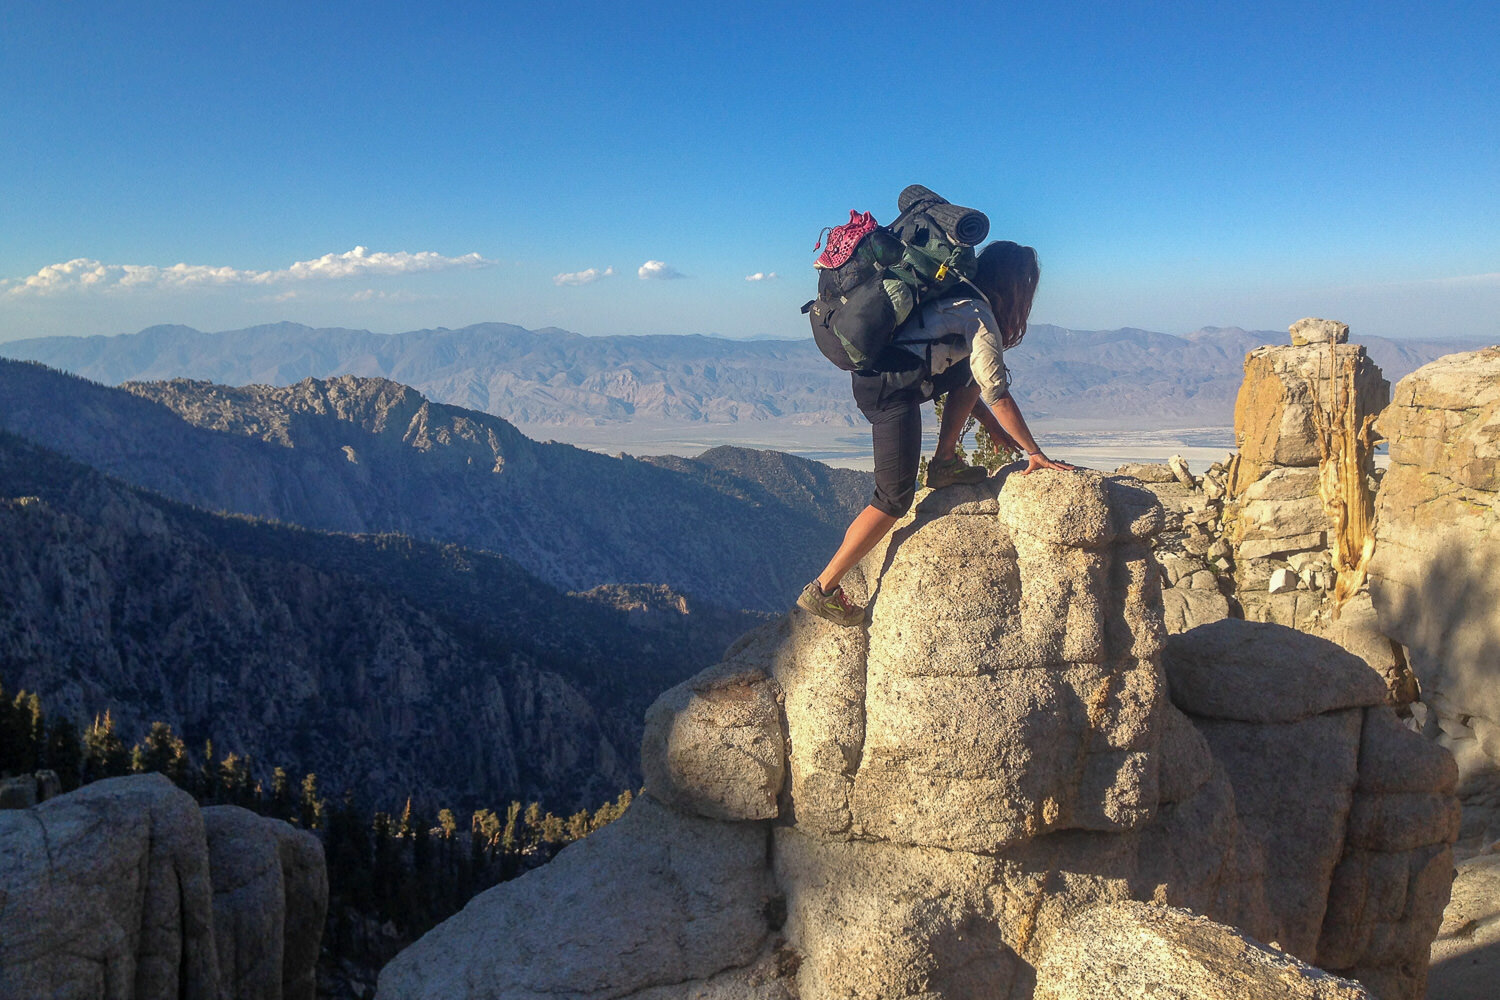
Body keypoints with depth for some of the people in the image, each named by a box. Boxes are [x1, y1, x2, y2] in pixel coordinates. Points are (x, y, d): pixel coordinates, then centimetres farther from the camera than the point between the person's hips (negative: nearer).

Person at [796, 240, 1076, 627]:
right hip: (891, 392, -9)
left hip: (869, 374, 9)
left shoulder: (959, 302, 22)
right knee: (894, 498, -5)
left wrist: (1005, 436, 26)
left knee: (969, 374, 21)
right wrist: (1035, 454, 1)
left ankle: (944, 463, 16)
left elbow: (976, 389, 27)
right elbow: (997, 397, -7)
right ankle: (822, 589, -4)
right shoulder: (980, 319, -5)